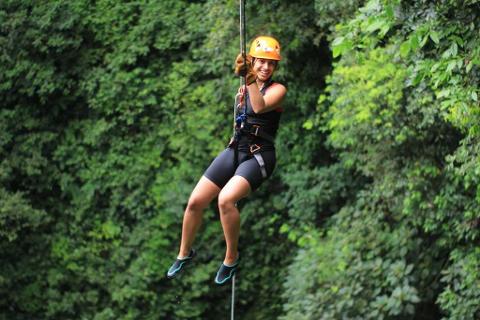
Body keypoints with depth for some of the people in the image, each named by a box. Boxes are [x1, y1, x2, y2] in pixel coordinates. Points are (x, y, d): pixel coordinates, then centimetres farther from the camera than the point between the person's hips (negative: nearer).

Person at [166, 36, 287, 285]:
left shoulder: (277, 90, -5)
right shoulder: (246, 86, 12)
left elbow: (260, 107, -25)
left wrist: (252, 80, -29)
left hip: (258, 156, -6)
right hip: (235, 150, 6)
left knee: (226, 199, -31)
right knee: (195, 201, 1)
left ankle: (231, 259, -13)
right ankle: (184, 253, 24)